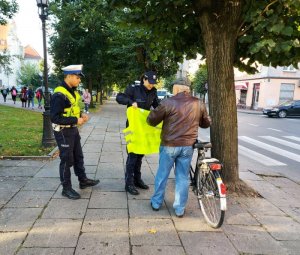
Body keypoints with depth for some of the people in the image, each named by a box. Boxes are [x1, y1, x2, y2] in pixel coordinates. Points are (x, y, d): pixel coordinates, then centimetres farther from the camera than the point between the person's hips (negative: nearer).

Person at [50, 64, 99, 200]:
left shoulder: (73, 92, 7)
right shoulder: (59, 95, -22)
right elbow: (55, 117, -26)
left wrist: (81, 115, 2)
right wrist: (76, 120, -25)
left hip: (73, 130, 9)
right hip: (63, 132, -9)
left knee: (78, 156, 19)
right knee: (67, 160, 2)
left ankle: (83, 180, 35)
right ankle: (66, 188, 17)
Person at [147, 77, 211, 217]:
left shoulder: (168, 102, -11)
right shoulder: (198, 104, 1)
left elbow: (151, 120, -6)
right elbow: (207, 123, 14)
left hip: (169, 145, -2)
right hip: (187, 146, 3)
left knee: (162, 174, 14)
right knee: (182, 177, 11)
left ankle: (156, 203, 27)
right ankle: (180, 209, 18)